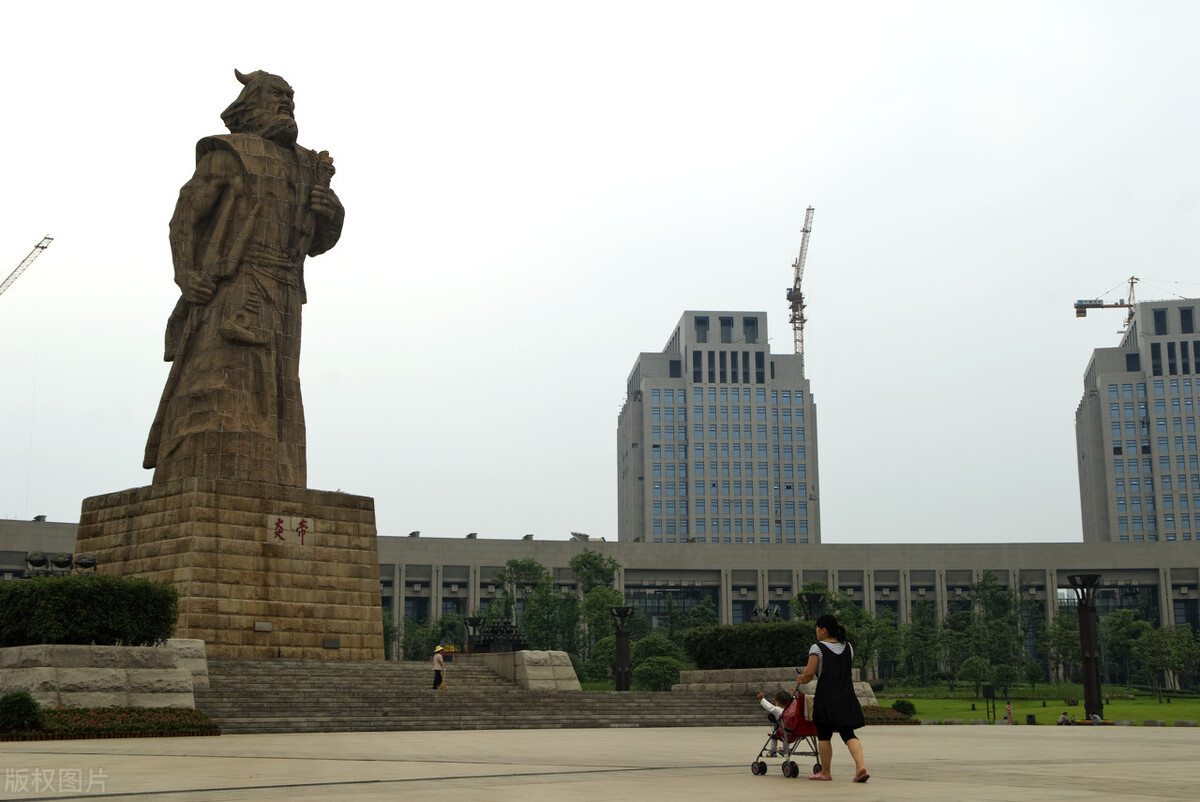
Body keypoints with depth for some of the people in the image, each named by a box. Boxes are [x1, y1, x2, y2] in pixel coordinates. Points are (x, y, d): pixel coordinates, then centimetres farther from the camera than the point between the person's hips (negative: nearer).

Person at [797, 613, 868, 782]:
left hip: (826, 697, -5)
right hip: (846, 696, 5)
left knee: (824, 735, 7)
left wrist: (803, 679, 12)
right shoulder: (848, 648, 12)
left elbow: (809, 673, -11)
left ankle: (825, 772, 15)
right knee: (848, 733, 5)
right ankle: (861, 765, -14)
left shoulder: (817, 648, -6)